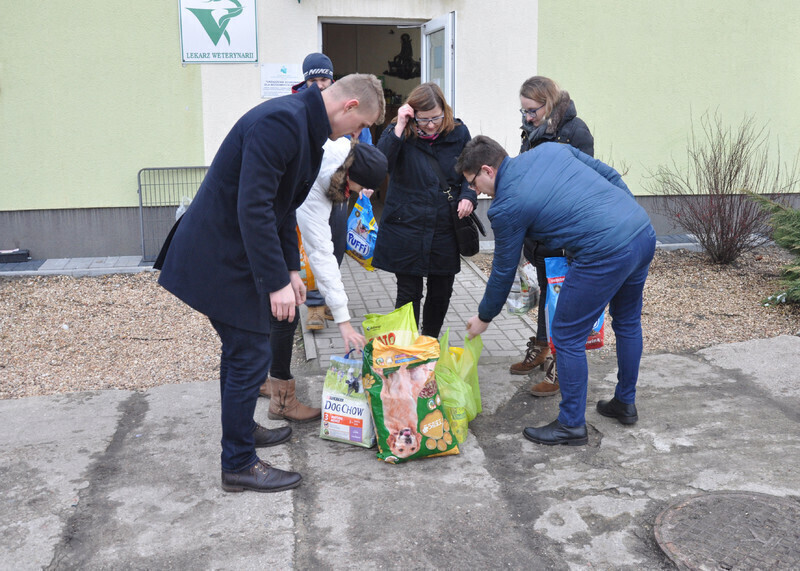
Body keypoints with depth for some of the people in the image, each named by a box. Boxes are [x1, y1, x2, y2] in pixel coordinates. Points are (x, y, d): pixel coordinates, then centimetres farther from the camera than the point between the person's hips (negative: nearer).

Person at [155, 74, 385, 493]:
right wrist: (276, 281, -25)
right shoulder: (282, 120, -23)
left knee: (241, 348, 22)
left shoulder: (303, 126, 11)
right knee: (251, 355, -2)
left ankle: (240, 429, 41)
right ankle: (238, 465, 11)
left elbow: (282, 206, 18)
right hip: (221, 259, -10)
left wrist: (290, 269, 15)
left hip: (231, 254, 10)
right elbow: (254, 208, -29)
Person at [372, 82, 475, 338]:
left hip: (446, 229, 3)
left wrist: (468, 196, -7)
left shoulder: (459, 132, 1)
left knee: (441, 292, 13)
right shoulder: (400, 134, -6)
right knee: (409, 293, 2)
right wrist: (398, 128, -26)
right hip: (406, 228, -3)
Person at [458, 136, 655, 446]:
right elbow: (610, 175, 15)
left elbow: (504, 271, 7)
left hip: (605, 254, -9)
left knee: (567, 337, 7)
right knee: (627, 321, 26)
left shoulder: (505, 207, -4)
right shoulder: (549, 149, 14)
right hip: (645, 233, 9)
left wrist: (484, 317, 22)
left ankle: (571, 425, 18)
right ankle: (625, 403, 43)